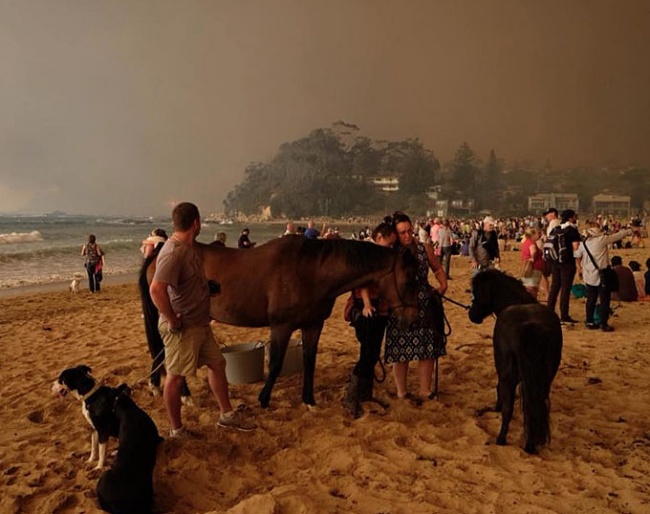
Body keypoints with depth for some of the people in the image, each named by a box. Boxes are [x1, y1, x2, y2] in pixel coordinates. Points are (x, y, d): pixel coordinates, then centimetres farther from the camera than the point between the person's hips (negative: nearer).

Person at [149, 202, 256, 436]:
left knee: (217, 364, 18)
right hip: (182, 328, -10)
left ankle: (227, 415, 33)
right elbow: (156, 290, -35)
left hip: (201, 323, 10)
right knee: (176, 376, 5)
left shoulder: (191, 246, 6)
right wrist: (173, 321, -27)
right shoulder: (173, 253, -24)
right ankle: (176, 430, 21)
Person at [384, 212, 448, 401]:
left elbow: (437, 269, 14)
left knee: (427, 348, 7)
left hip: (425, 306, 3)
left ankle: (425, 390, 24)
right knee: (400, 349, 4)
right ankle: (401, 392, 21)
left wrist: (443, 284, -4)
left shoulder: (425, 249, 1)